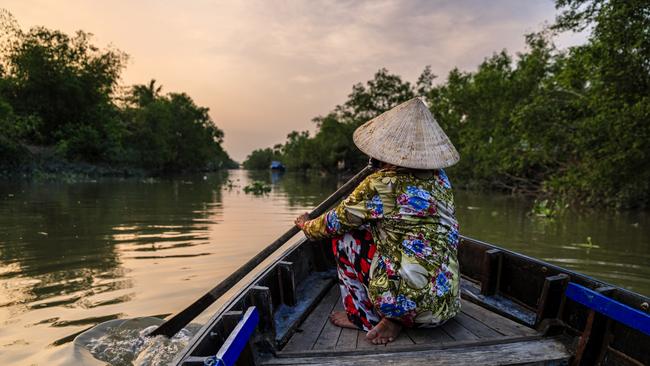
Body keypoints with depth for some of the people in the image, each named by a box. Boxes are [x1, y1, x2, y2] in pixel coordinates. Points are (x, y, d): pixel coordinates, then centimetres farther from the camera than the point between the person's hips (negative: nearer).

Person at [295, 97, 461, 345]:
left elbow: (333, 222, -1)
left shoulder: (381, 184, -14)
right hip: (448, 304, 7)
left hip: (411, 303, -7)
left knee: (345, 234, 6)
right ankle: (394, 320, 13)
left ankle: (364, 317, 14)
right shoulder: (440, 178, 5)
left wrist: (307, 225, 21)